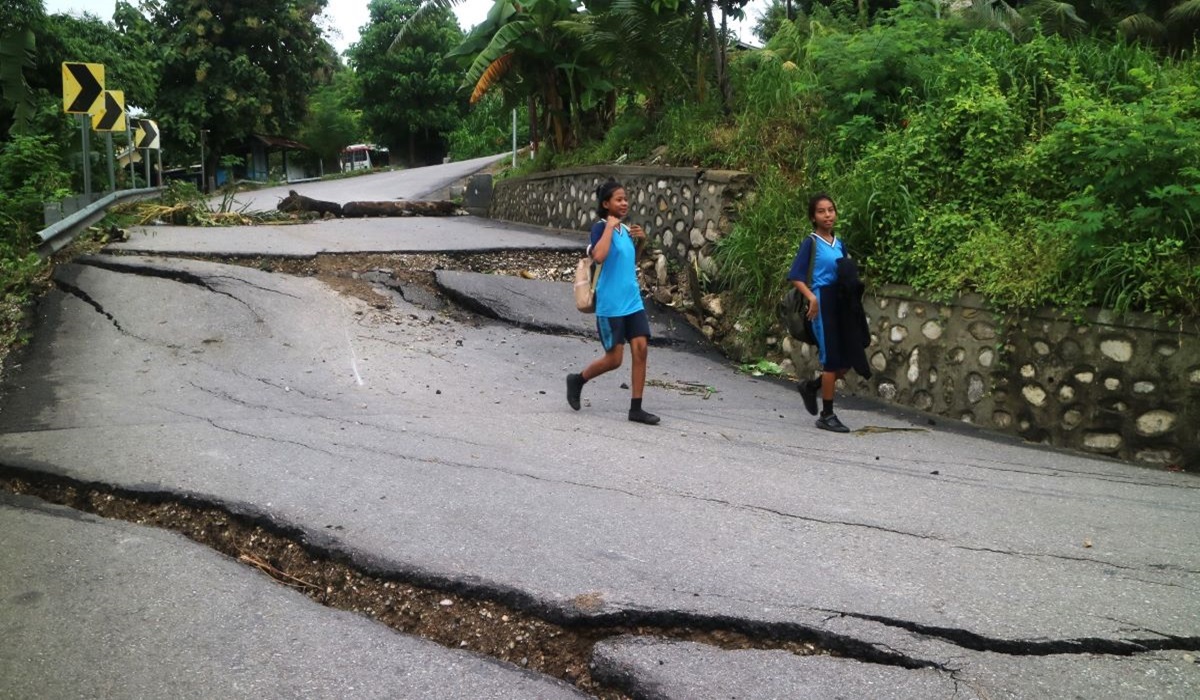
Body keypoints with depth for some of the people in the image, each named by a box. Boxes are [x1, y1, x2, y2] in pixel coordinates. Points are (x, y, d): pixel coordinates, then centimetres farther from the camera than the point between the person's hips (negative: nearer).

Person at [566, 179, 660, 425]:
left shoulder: (626, 229, 11)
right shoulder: (600, 227, -11)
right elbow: (599, 256, -31)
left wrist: (641, 240, 8)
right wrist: (610, 226, -23)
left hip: (633, 302, 7)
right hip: (610, 306, -7)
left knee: (640, 349, -2)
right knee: (614, 359, -1)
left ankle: (636, 408, 5)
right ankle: (577, 380, 26)